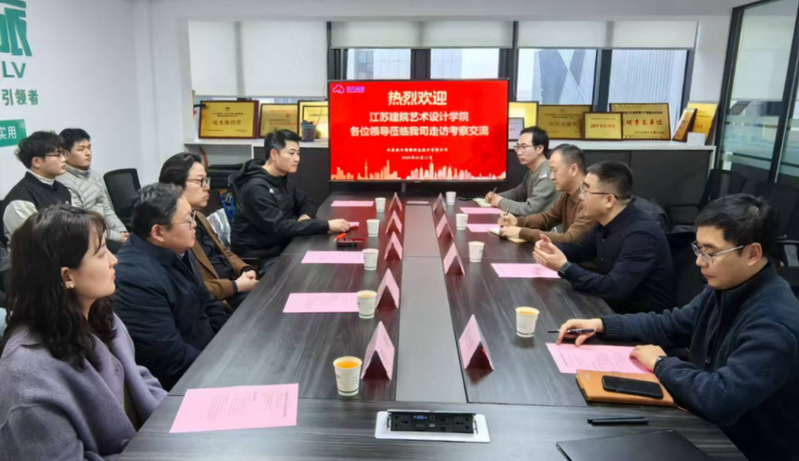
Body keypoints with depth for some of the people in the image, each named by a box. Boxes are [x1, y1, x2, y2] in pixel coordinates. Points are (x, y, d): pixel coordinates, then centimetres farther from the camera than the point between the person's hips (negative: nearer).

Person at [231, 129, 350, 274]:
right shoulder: (256, 188, -20)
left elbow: (305, 201, 19)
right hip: (260, 259, -8)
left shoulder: (280, 180, 8)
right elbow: (279, 227, -27)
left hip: (282, 248, 8)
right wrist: (327, 225, -30)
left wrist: (305, 216, -7)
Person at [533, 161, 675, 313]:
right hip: (616, 306, 8)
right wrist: (553, 249, -3)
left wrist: (564, 267, -28)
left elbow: (614, 289, -33)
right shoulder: (605, 223, 1)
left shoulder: (641, 235, -27)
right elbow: (579, 249, 18)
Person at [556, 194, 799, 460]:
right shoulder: (726, 288, -1)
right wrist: (601, 325, -1)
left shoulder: (776, 324, -29)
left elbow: (721, 399, -35)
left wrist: (661, 364, -18)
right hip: (709, 427, 7)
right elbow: (671, 325, 10)